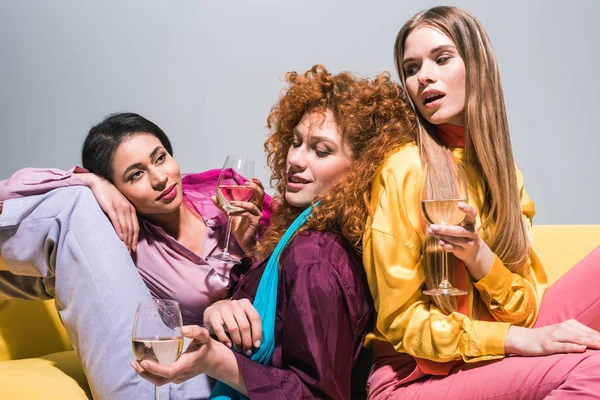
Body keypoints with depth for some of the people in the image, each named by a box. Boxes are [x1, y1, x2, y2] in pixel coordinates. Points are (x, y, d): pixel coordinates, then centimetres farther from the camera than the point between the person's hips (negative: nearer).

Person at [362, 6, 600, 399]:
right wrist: (516, 339, -19)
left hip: (491, 363, 6)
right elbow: (398, 319, -11)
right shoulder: (404, 168, -13)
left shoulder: (500, 171, 7)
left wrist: (478, 256, -17)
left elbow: (526, 311, 3)